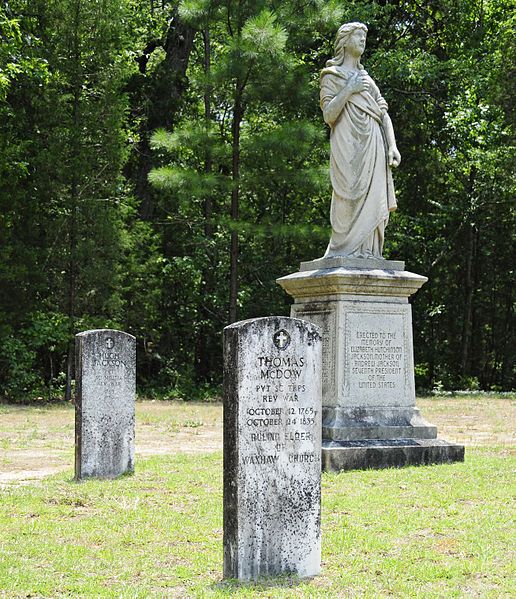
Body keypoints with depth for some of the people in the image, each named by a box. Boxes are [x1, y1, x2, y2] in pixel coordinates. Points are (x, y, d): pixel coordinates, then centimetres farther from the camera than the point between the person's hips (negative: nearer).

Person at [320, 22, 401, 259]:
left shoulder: (367, 79, 26)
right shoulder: (332, 75, 9)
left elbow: (384, 114, 16)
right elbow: (328, 115, -4)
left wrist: (392, 146, 3)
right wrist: (348, 90, -11)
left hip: (373, 148, 6)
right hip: (348, 146, -6)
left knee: (372, 202, -3)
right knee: (351, 200, -16)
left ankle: (367, 252, -6)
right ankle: (345, 253, -18)